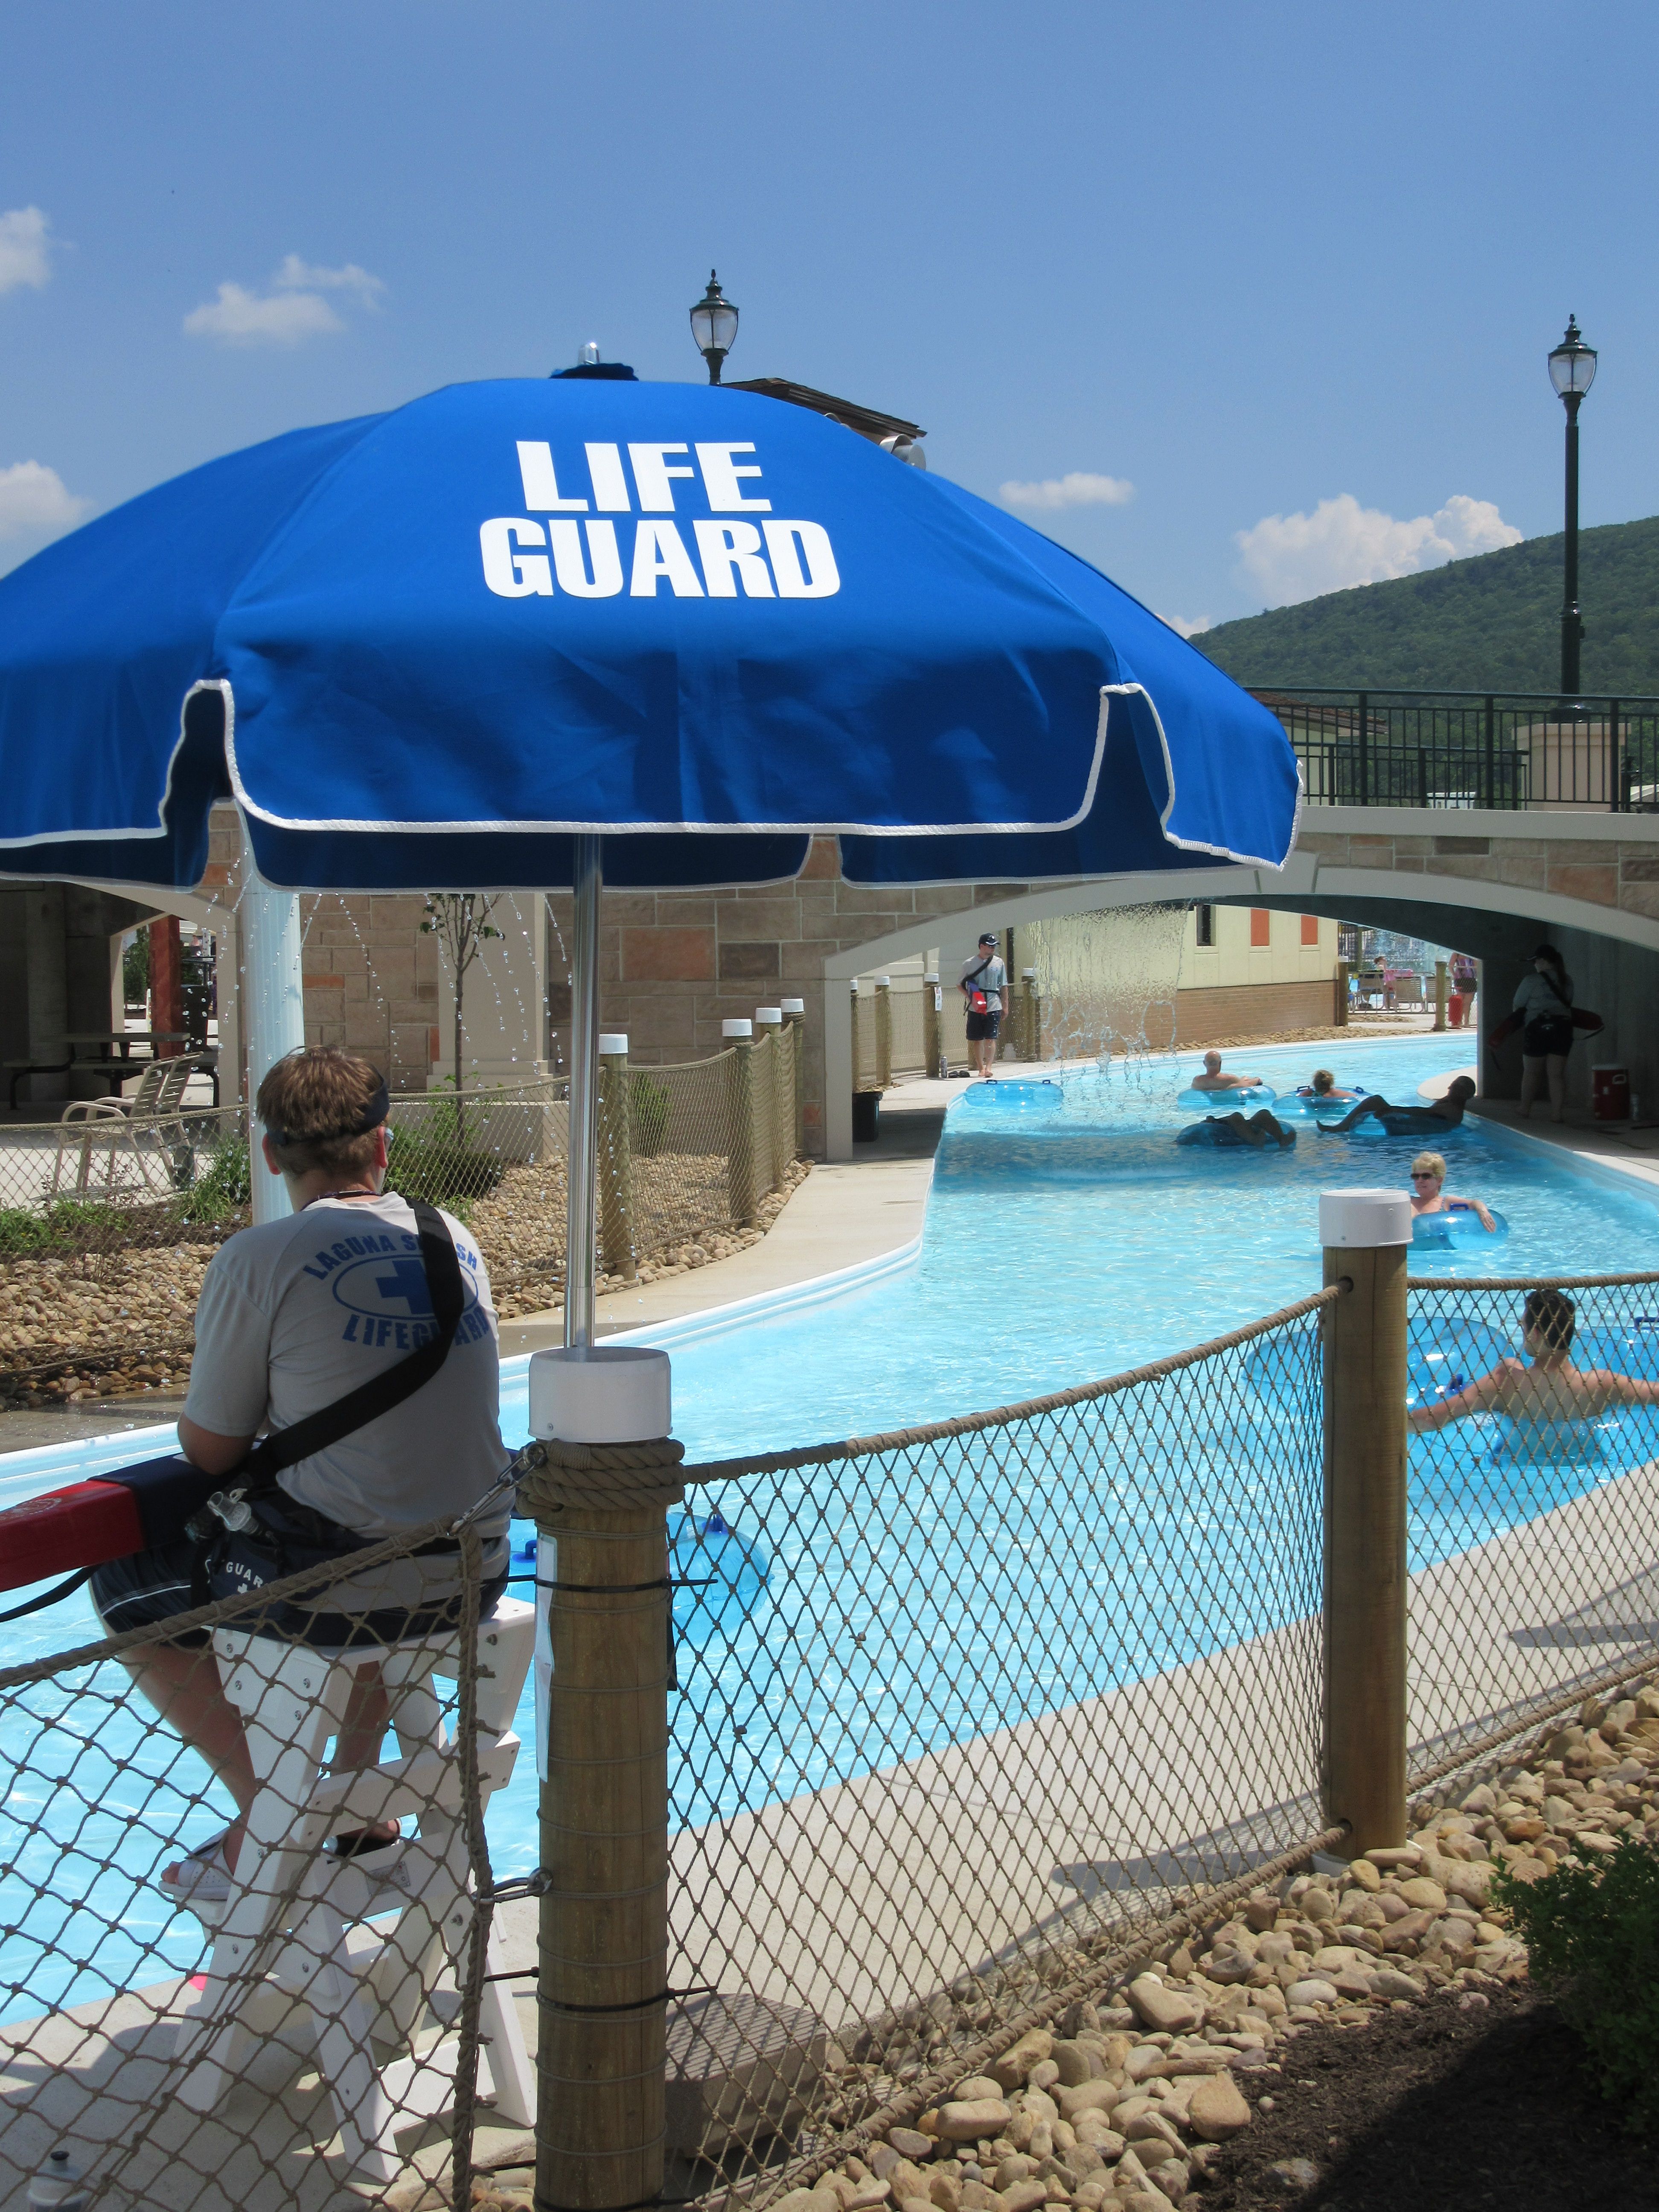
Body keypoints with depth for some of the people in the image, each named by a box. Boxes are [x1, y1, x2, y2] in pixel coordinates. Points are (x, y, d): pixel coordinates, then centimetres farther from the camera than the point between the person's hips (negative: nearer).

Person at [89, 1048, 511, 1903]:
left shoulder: (258, 1257, -11)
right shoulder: (456, 1242, 6)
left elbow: (210, 1451, -4)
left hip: (346, 1584, -6)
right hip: (475, 1577, 6)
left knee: (125, 1587, 18)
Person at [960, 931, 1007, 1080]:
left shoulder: (998, 963, 6)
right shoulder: (969, 964, 0)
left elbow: (1004, 986, 12)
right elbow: (961, 985, 5)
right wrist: (970, 999, -10)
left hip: (994, 1007, 0)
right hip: (975, 1008, 0)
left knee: (991, 1039, -9)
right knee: (977, 1040, 4)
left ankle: (988, 1068, -15)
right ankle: (981, 1068, 13)